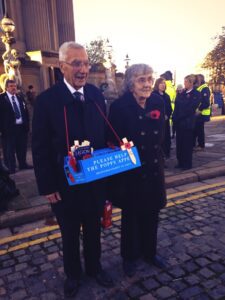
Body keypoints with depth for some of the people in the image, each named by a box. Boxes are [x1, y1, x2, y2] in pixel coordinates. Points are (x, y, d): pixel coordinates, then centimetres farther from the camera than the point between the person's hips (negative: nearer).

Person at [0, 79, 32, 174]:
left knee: (22, 147, 13)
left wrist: (27, 124, 7)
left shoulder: (20, 97, 13)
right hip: (9, 128, -5)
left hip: (22, 126, 5)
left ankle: (23, 164, 26)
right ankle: (11, 167, 11)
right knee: (9, 149, 2)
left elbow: (25, 111, 14)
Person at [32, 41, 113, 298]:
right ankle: (72, 274, 45)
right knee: (70, 233, 19)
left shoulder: (96, 95, -2)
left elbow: (105, 135, 3)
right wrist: (48, 187, -11)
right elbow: (40, 149, -11)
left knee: (93, 228, 22)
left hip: (96, 179, 3)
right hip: (65, 183, -3)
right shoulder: (46, 100, -14)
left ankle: (94, 267, 47)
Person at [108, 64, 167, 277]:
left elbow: (160, 135, 5)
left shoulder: (158, 102, -1)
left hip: (154, 169, 4)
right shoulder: (119, 106, -14)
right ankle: (129, 256, 38)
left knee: (151, 214, 18)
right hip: (129, 171, -4)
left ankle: (149, 252, 43)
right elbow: (112, 141, -12)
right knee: (131, 216, 14)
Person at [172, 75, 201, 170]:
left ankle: (187, 164, 12)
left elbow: (191, 108, -13)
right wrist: (175, 118, -5)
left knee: (187, 144, 2)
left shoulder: (196, 94, -5)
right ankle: (181, 162, 20)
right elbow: (177, 106, 9)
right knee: (179, 143, 10)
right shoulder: (182, 93, 13)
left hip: (187, 122, -6)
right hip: (179, 122, 6)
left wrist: (179, 117, -14)